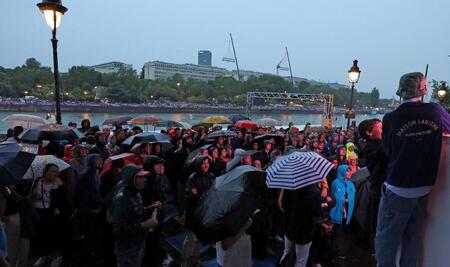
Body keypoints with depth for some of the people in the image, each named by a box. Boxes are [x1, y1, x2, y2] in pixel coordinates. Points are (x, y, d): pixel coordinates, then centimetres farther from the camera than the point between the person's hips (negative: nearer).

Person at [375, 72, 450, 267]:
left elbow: (388, 150, 0)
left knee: (387, 239, 9)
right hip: (424, 188, 4)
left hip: (398, 190, -4)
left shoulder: (391, 118, -13)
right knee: (412, 238, 19)